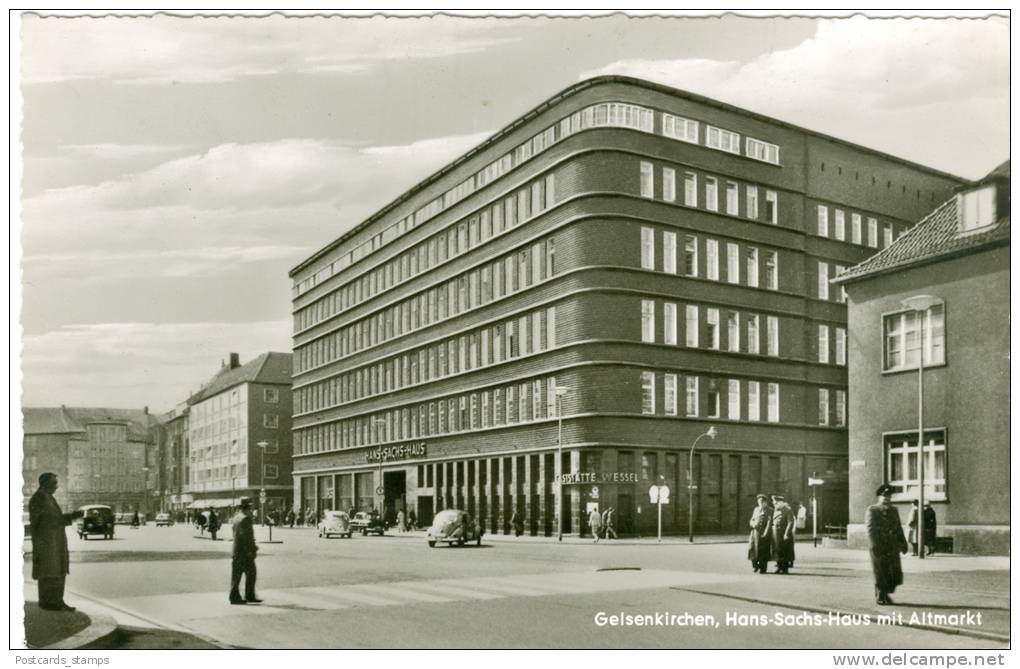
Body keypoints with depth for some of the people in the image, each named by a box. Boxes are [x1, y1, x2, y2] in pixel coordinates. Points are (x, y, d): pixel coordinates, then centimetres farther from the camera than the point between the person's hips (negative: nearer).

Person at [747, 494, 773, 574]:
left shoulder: (769, 510, -2)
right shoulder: (756, 509, 16)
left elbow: (769, 522, -10)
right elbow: (752, 520, 17)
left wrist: (766, 532, -19)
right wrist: (753, 524, -7)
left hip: (764, 533, -4)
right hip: (755, 532, 4)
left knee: (763, 551, -1)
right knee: (751, 548, -4)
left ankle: (763, 569, 9)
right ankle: (755, 565, 17)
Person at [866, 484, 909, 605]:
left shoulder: (894, 510, 17)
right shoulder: (872, 510, 0)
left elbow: (898, 528, 17)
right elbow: (870, 529, -9)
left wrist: (903, 544, 8)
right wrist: (874, 545, -19)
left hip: (893, 547, 5)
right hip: (879, 547, -5)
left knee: (895, 573, 2)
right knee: (880, 573, -1)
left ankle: (886, 593, 22)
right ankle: (880, 597, 11)